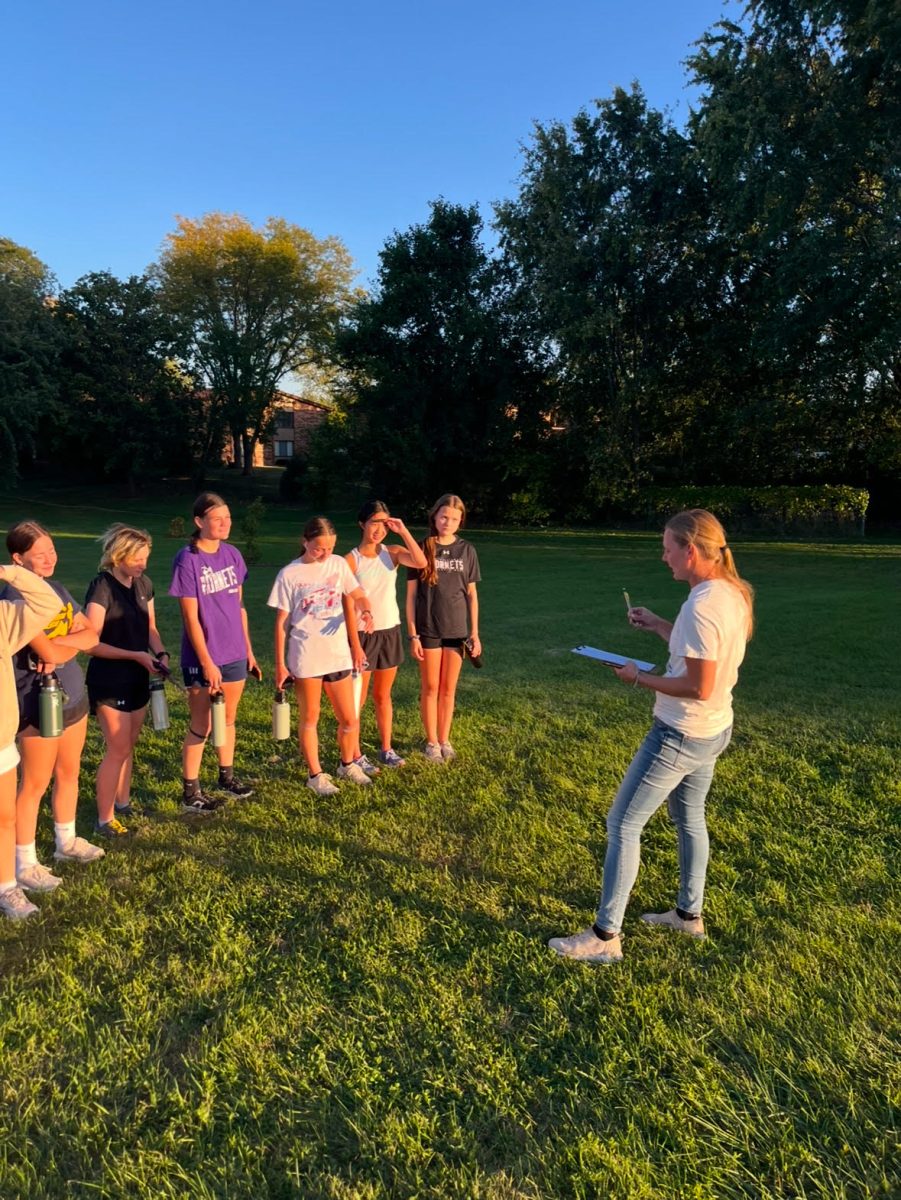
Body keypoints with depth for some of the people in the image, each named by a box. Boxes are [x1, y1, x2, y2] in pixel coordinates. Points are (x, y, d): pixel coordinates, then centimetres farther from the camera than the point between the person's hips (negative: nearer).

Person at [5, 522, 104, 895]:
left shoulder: (58, 589, 6)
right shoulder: (16, 597, -18)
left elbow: (92, 634, 2)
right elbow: (47, 652, -24)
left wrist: (59, 644, -15)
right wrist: (75, 642, -5)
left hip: (74, 696, 8)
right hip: (39, 702, -8)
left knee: (69, 773, 19)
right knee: (34, 784, 3)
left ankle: (67, 842, 36)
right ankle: (25, 865, 17)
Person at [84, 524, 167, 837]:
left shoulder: (143, 584, 4)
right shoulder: (101, 587, -17)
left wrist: (160, 653, -6)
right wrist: (136, 655, -22)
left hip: (138, 679, 7)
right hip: (109, 681, -7)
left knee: (129, 746, 16)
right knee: (117, 749, -2)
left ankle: (122, 803, 32)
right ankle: (104, 820, 11)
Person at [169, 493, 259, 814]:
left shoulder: (232, 555, 3)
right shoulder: (187, 560, -14)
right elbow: (191, 618, -15)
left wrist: (248, 649, 11)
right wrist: (207, 663, -16)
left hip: (234, 655, 6)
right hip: (202, 660, -6)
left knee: (228, 719, 18)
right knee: (201, 727, 4)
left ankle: (226, 777, 35)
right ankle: (190, 793, 18)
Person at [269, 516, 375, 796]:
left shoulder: (338, 564, 1)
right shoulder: (289, 574, -7)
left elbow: (354, 596, 12)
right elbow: (281, 622, -4)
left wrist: (366, 611, -10)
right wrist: (280, 664, -4)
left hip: (339, 654, 3)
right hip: (305, 657, -3)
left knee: (349, 719, 9)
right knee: (310, 718, 10)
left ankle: (348, 765, 35)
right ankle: (315, 775, 26)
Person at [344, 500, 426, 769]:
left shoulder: (393, 553, 1)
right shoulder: (351, 560, -10)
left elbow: (421, 562, -19)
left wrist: (403, 530, -16)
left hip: (390, 631, 4)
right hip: (363, 635, -4)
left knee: (383, 696, 17)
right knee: (357, 699, 5)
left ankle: (386, 749, 29)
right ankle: (355, 755, 17)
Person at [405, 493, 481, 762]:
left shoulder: (466, 551, 3)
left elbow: (472, 594, 6)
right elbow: (411, 594, -4)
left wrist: (475, 633, 3)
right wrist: (412, 634, -8)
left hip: (456, 630, 2)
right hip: (428, 630, -2)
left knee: (449, 689, 10)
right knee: (430, 688, 7)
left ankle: (444, 740, 24)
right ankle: (431, 742, 20)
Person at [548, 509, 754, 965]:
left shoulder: (701, 606, -27)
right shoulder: (732, 593, 2)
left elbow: (698, 687, -28)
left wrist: (640, 678, -16)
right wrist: (657, 625, 12)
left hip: (680, 735, -10)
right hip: (714, 730, 10)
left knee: (622, 824, 0)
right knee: (688, 818, 25)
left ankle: (604, 937, 10)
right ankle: (689, 914, 42)